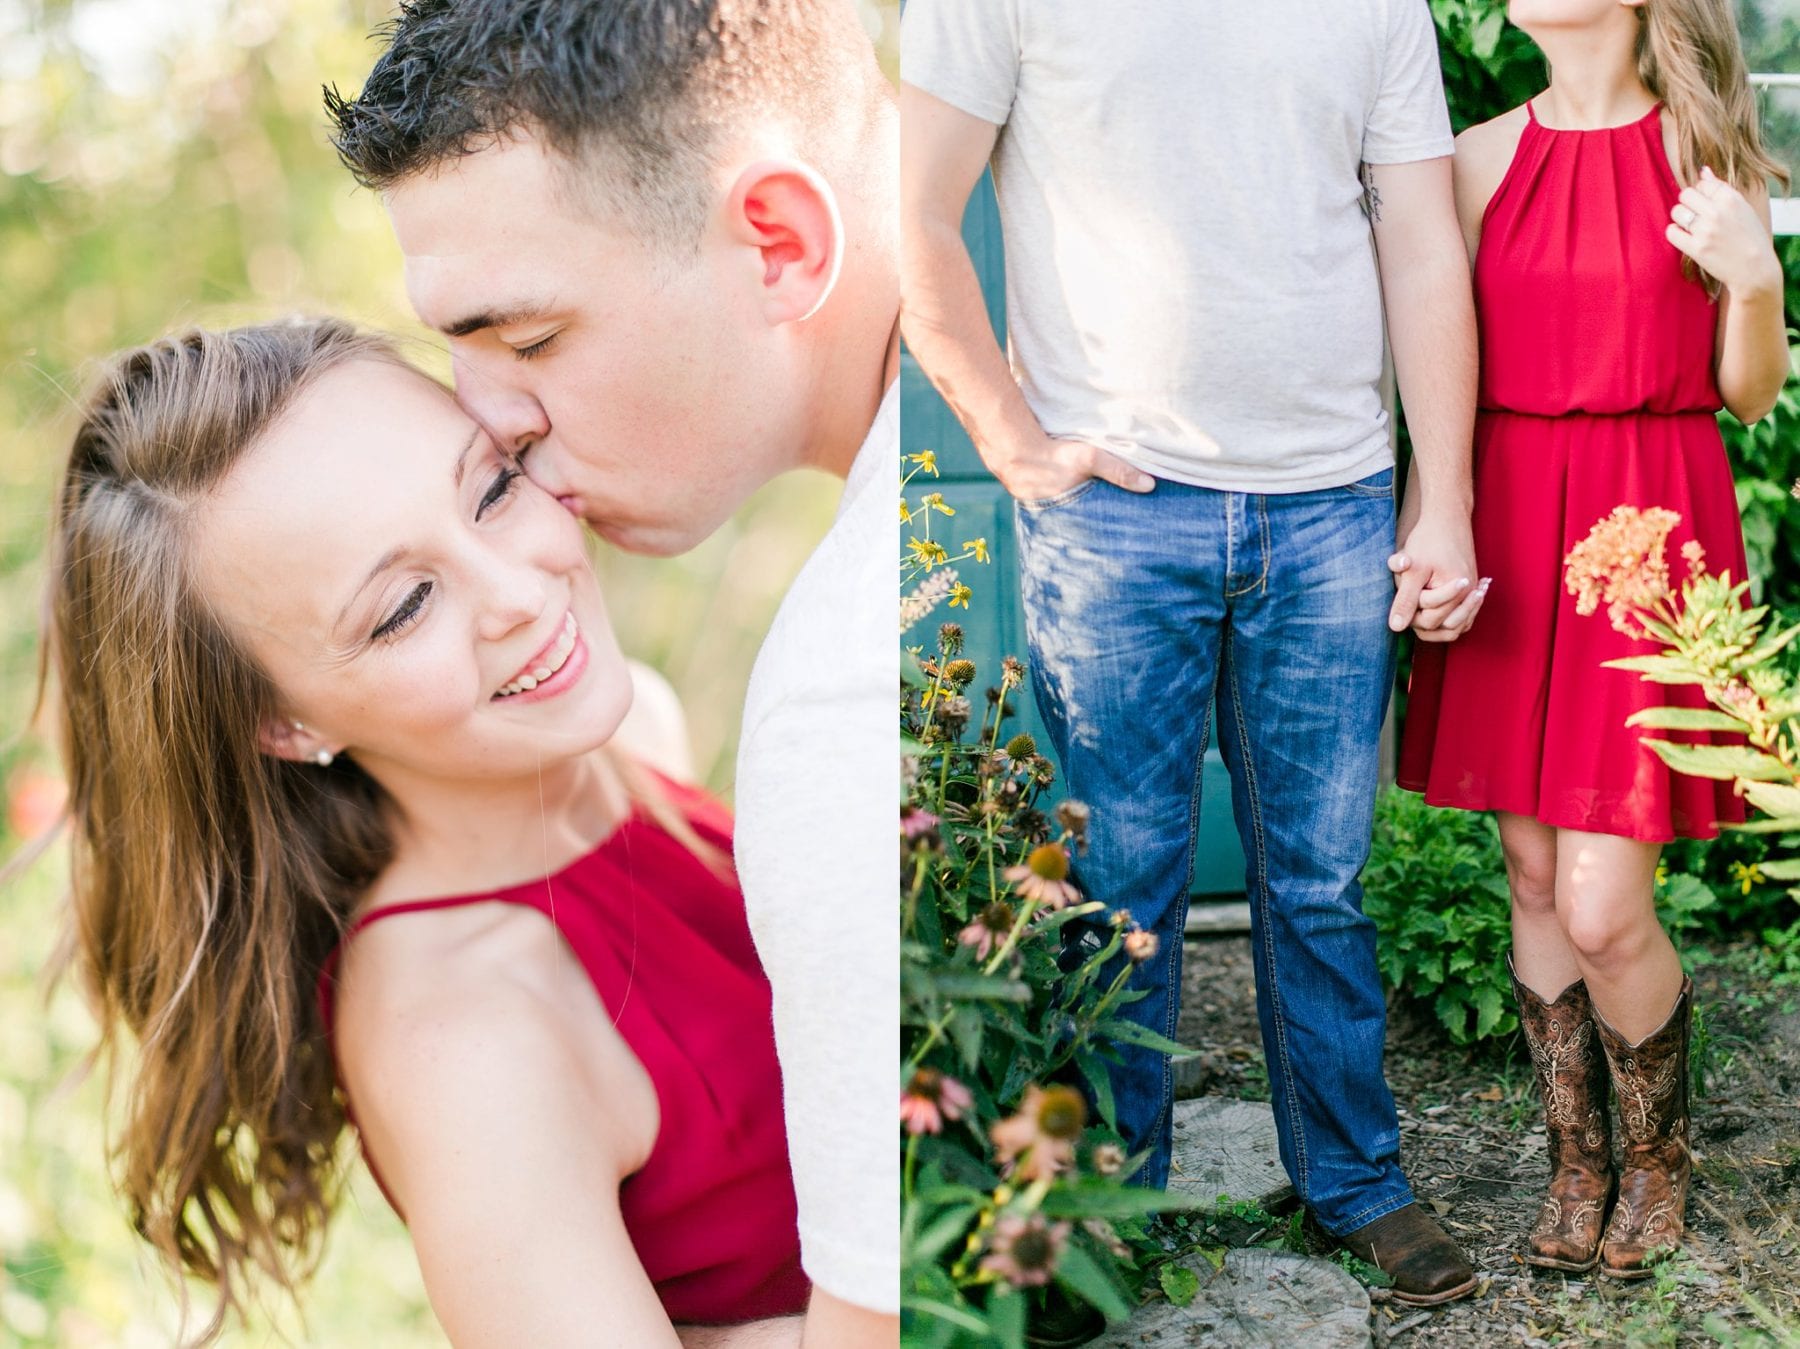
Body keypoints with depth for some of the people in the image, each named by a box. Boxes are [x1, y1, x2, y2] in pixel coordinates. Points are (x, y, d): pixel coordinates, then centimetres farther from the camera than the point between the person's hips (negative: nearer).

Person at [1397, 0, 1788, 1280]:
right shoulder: (1479, 160, 6)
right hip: (1513, 537, 4)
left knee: (1603, 911, -6)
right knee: (1535, 876, 9)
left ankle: (1658, 1155, 23)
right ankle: (1578, 1163, 28)